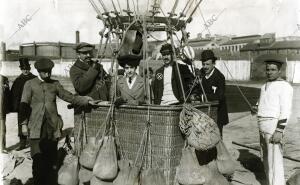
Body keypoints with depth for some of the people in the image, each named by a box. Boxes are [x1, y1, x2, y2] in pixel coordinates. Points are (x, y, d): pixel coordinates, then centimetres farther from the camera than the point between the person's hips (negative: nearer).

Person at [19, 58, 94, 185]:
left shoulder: (55, 84, 11)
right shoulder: (30, 84, 5)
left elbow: (68, 97, 7)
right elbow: (24, 105, 3)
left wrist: (85, 100, -5)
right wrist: (24, 124, -3)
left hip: (53, 127, 2)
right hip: (36, 128, -2)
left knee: (51, 158, 9)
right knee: (38, 159, -4)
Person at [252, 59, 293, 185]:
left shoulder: (284, 87, -11)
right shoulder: (266, 86, 15)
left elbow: (285, 111, -17)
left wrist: (279, 131, -23)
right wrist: (256, 108, 3)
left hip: (274, 127, -9)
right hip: (263, 127, 9)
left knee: (274, 160, -7)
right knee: (266, 159, 16)